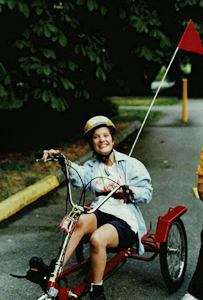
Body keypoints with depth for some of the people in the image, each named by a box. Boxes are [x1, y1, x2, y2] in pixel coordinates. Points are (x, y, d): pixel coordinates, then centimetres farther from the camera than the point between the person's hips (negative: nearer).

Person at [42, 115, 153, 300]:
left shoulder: (131, 164, 8)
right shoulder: (92, 166, 15)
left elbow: (147, 192, 2)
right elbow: (79, 177, -10)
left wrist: (132, 192, -22)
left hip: (125, 221, -3)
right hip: (100, 214, 3)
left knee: (97, 239, -34)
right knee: (82, 220, -34)